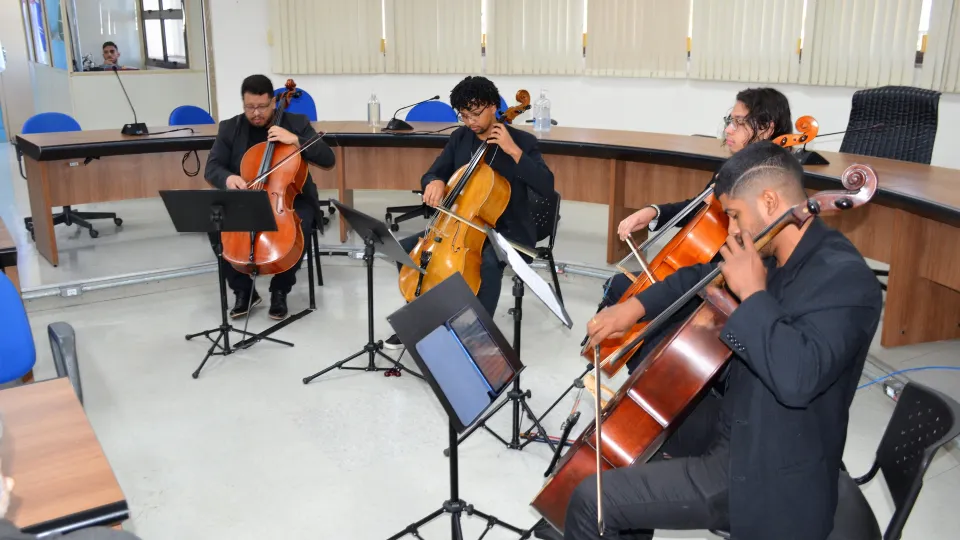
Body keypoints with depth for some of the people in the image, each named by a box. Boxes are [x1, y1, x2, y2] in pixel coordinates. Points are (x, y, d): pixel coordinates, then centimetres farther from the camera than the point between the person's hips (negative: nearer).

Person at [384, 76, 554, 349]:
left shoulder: (522, 140, -9)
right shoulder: (459, 138, 5)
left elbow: (547, 187, -19)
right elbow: (432, 174, 9)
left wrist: (514, 151, -25)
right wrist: (434, 182, -17)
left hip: (508, 231, -5)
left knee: (489, 263, -39)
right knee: (405, 249, -8)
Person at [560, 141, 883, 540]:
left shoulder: (844, 276, -24)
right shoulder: (777, 257, 2)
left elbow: (797, 377, -39)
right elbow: (704, 277, 19)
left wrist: (752, 293, -27)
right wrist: (636, 306, 5)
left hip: (765, 474, -10)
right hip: (734, 426, 10)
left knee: (592, 500, -13)